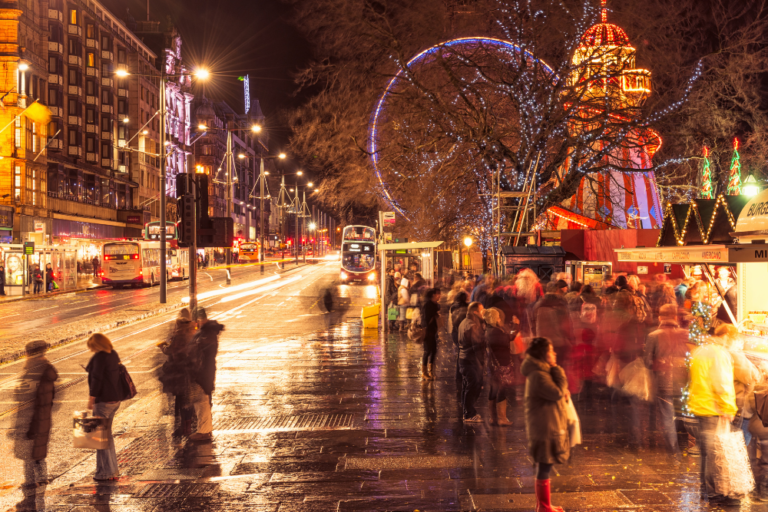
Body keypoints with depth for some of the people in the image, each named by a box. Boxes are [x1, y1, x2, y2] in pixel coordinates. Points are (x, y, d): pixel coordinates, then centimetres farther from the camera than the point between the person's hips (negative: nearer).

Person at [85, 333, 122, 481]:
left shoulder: (99, 357, -16)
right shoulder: (114, 354, 10)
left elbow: (97, 379, -19)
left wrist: (91, 399, -13)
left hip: (103, 400, -9)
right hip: (115, 399, 9)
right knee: (107, 435, 18)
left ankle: (104, 472, 5)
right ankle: (112, 471, 24)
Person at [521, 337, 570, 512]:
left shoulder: (542, 371, 12)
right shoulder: (538, 375, -22)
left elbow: (558, 392, 16)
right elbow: (558, 393, -23)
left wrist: (564, 392, -6)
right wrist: (557, 370, -16)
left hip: (549, 427, 11)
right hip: (545, 429, -11)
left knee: (544, 467, 19)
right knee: (544, 468, 0)